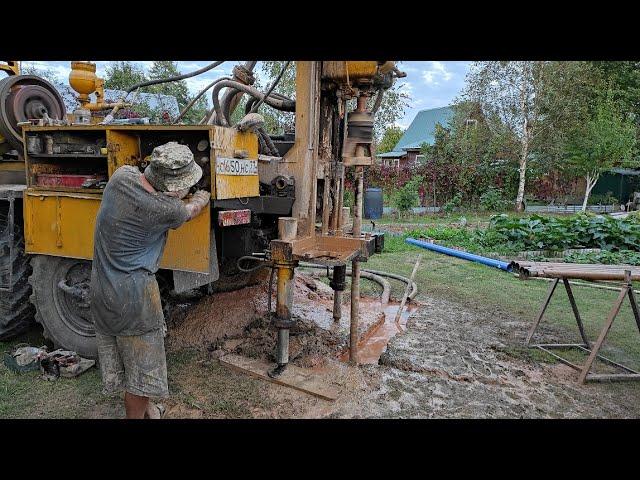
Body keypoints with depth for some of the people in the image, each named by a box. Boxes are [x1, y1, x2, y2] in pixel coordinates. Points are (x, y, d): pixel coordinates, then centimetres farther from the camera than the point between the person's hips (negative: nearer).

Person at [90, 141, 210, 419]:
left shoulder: (122, 176, -7)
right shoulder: (163, 209, -21)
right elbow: (191, 210, 2)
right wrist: (204, 196, 21)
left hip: (100, 288, 8)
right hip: (133, 295, -8)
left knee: (118, 360, 22)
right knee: (142, 367, 10)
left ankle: (143, 409, 44)